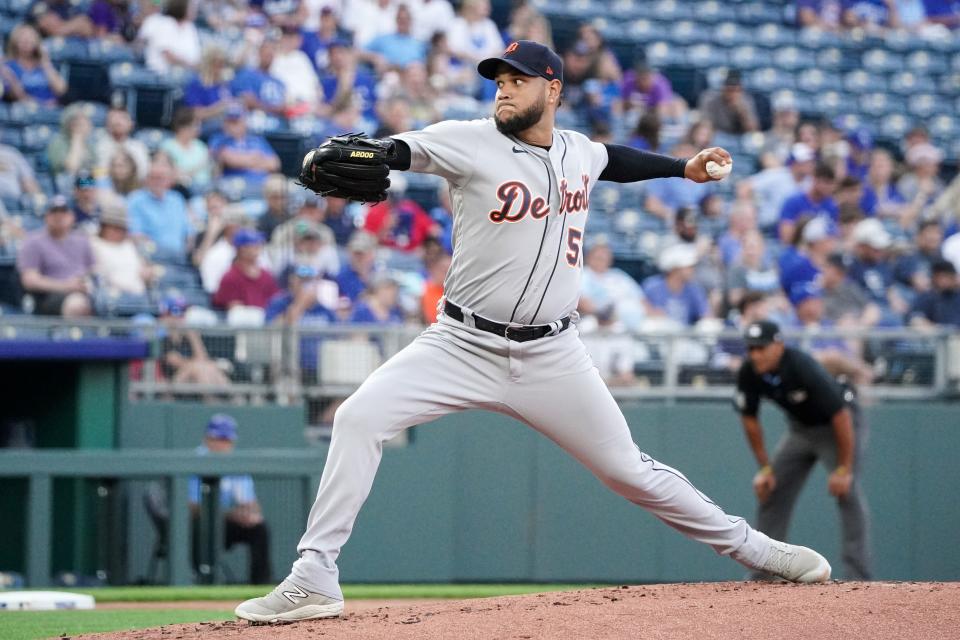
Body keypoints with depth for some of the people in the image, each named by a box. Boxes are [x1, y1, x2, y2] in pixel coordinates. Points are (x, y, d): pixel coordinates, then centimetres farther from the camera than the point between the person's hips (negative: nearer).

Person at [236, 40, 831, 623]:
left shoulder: (578, 151, 6)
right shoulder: (471, 141, -9)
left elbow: (613, 158, 31)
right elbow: (399, 151, -25)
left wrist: (684, 167, 33)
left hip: (552, 357, 2)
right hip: (464, 347, -2)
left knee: (627, 469, 5)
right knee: (360, 417, -22)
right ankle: (315, 578, -19)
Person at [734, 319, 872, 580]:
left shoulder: (803, 368, -35)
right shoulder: (749, 373, -17)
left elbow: (841, 415, -31)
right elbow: (750, 419, 0)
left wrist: (844, 469, -28)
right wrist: (765, 468, -2)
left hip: (839, 423, -7)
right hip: (800, 429, 7)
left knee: (848, 494, -20)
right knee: (770, 492, 3)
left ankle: (858, 577, -21)